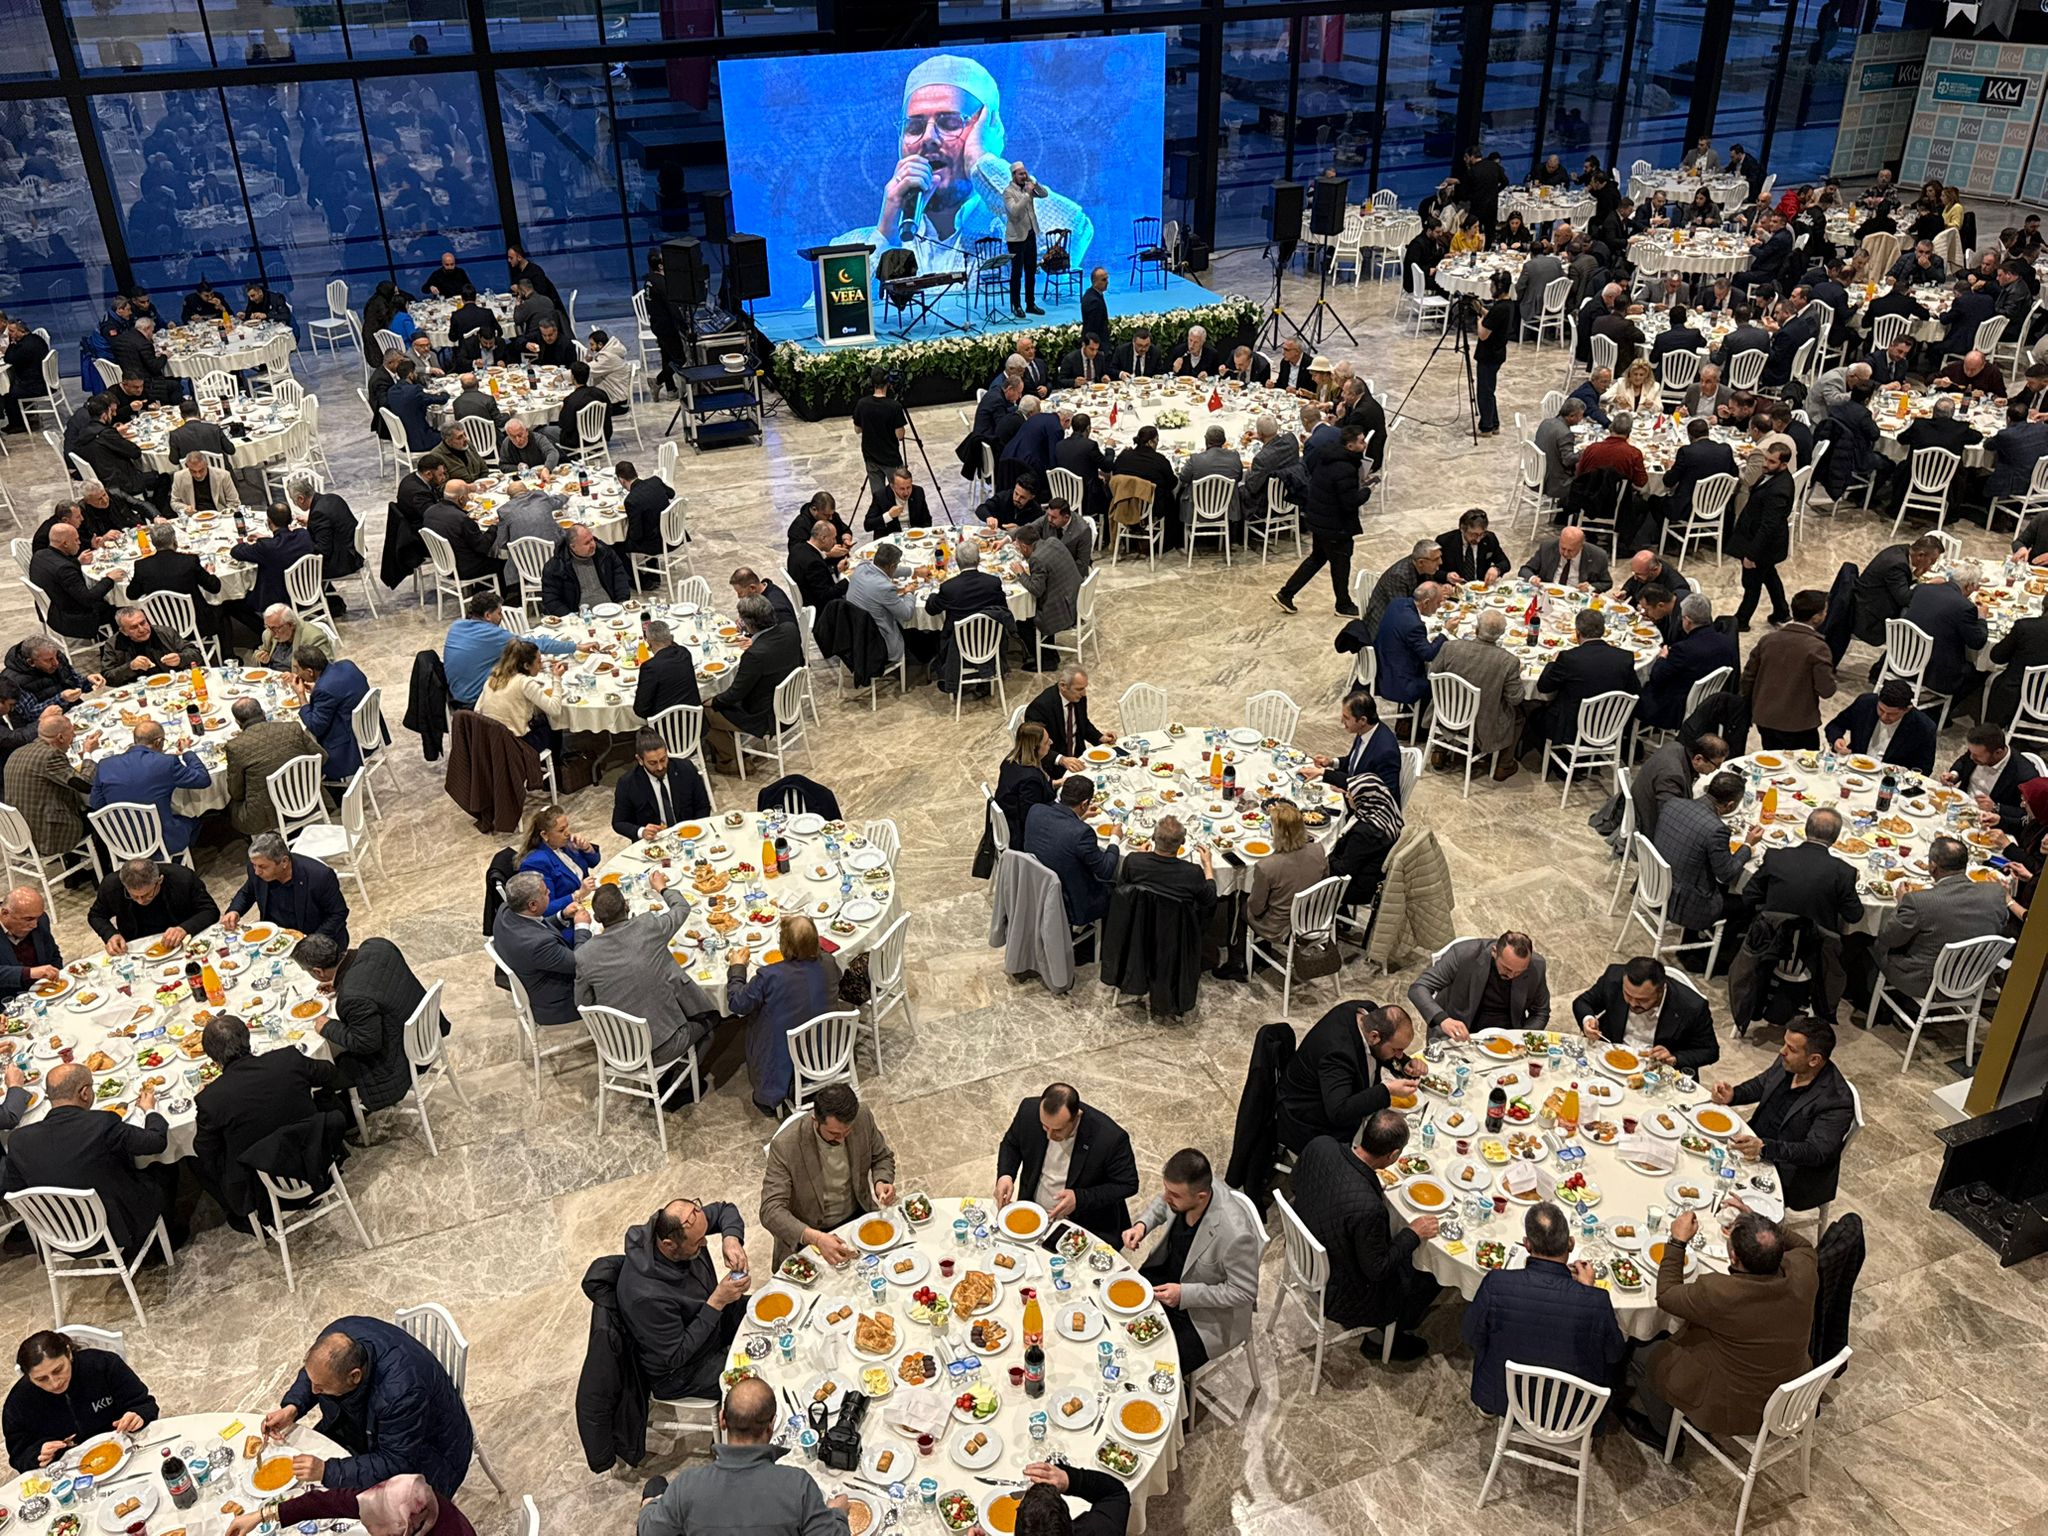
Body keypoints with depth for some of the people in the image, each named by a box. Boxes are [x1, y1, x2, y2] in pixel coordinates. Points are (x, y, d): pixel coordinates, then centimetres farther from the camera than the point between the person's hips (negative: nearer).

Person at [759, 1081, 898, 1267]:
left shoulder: (863, 1117, -14)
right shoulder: (785, 1146, -26)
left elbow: (882, 1158, 5)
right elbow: (771, 1210, -28)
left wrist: (881, 1182, -17)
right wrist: (815, 1238, -43)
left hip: (858, 1216, 4)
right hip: (809, 1234, -4)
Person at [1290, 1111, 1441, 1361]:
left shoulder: (1320, 1146, -23)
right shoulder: (1368, 1208, -41)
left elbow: (1298, 1184, 2)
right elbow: (1377, 1270, -23)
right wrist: (1413, 1233, -10)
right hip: (1340, 1293, -6)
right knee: (1427, 1284, 15)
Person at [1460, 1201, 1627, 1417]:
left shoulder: (1495, 1284, -28)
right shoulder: (1596, 1303, -29)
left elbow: (1471, 1337, -9)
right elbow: (1615, 1355, -8)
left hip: (1500, 1398, 1)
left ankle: (1487, 1406, 43)